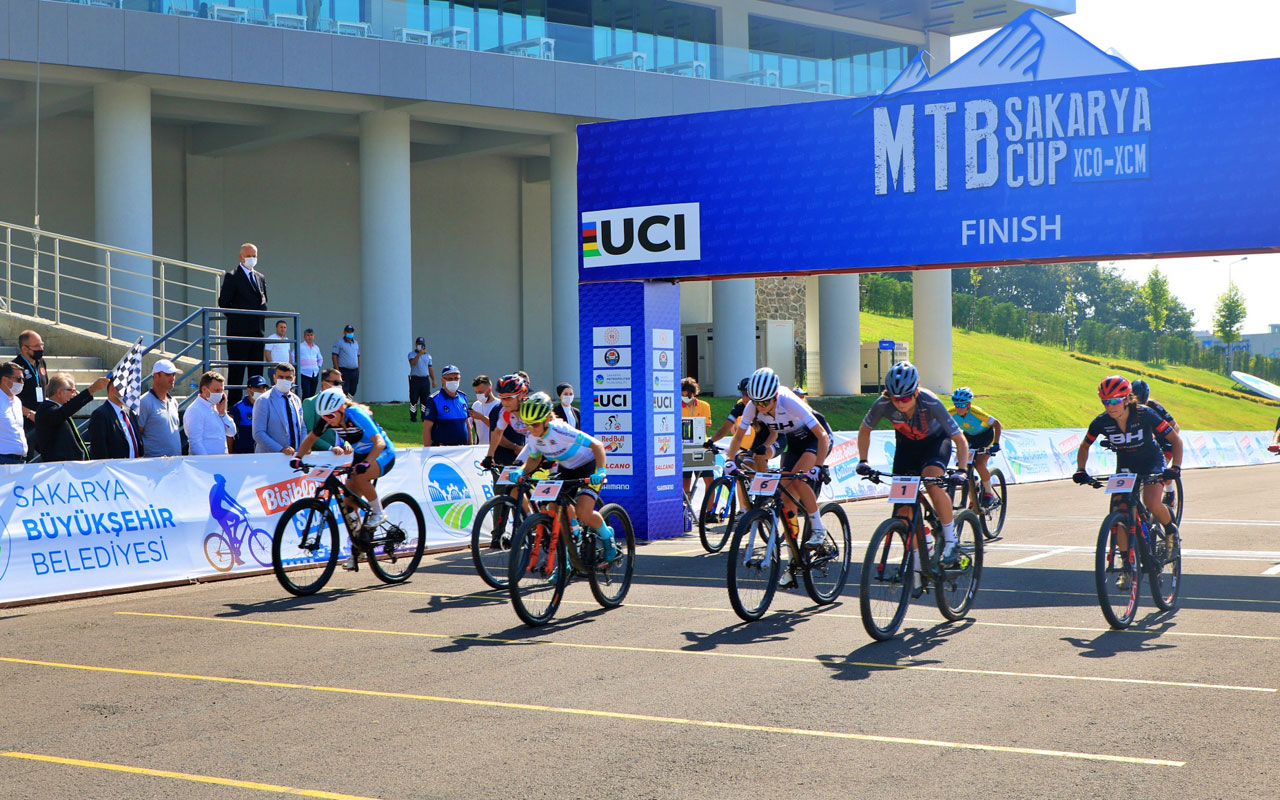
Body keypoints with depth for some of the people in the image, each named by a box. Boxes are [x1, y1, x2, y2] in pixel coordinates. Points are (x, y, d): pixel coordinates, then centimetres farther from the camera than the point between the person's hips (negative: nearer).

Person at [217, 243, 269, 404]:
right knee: (236, 369, -5)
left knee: (256, 370, 7)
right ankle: (234, 402, -5)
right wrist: (237, 317, -5)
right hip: (239, 330, -6)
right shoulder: (232, 277, -2)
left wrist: (261, 316, 11)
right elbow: (223, 302, -5)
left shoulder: (261, 278, 18)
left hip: (257, 330, 6)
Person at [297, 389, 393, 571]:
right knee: (348, 505, -3)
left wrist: (365, 463, -52)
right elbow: (311, 438, 2)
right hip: (360, 456, 7)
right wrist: (299, 457, -15)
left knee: (360, 477, -37)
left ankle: (378, 512, -13)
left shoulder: (356, 415, -30)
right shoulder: (328, 419, -12)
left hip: (383, 454, -7)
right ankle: (356, 550, 10)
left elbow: (379, 442, -38)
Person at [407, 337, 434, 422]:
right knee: (414, 398, -2)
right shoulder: (412, 354, 1)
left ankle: (425, 416, 11)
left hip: (425, 379, 4)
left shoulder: (428, 355, 15)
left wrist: (433, 380, 13)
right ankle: (413, 417, 4)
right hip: (415, 379, -4)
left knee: (425, 399, 4)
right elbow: (412, 362, -20)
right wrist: (420, 354, -26)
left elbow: (430, 368, 18)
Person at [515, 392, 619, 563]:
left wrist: (600, 471, -42)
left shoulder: (561, 430, -33)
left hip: (588, 468, -7)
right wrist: (522, 472, -14)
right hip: (565, 470, 7)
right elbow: (534, 459, 5)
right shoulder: (533, 437, -14)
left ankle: (607, 538, 9)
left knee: (583, 514, -22)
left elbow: (596, 445, -31)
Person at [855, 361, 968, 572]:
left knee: (932, 482, -34)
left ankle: (951, 541, -15)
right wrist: (863, 461, -16)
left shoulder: (930, 403, -36)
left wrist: (961, 470, -43)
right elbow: (864, 430, -6)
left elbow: (960, 441, -30)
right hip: (907, 444, 3)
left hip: (935, 441, -3)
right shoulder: (883, 404, -28)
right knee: (904, 507, -7)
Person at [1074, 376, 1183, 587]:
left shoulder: (1145, 415, -27)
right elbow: (1085, 446, 0)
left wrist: (1175, 467, -33)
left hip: (1152, 463, -3)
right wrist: (1080, 470, -16)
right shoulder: (1101, 422, -19)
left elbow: (1176, 440, -20)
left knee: (1152, 502, -29)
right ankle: (1128, 566, -1)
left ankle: (1170, 529, 4)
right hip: (1125, 466, 3)